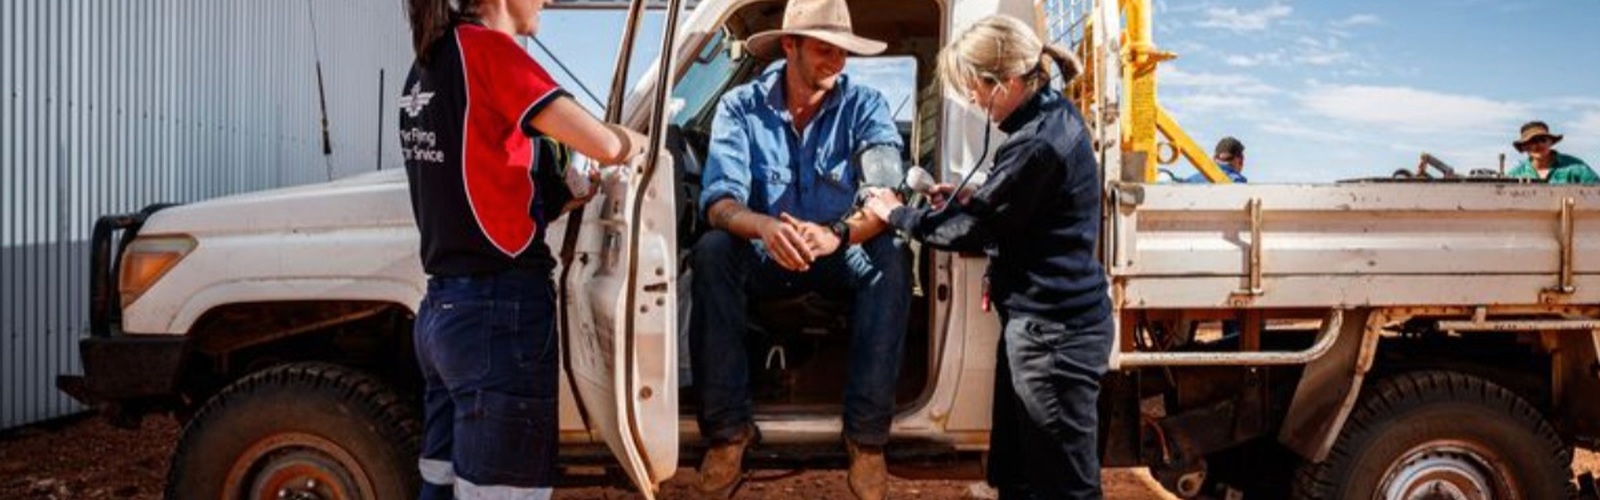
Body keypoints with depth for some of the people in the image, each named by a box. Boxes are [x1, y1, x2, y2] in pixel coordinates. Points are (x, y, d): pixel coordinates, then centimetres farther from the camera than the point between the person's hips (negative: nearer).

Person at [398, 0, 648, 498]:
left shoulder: (428, 65, 13)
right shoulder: (486, 48, -12)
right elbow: (603, 145, -16)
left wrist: (576, 191, 10)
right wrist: (632, 141, 5)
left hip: (443, 308, 9)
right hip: (499, 310, -9)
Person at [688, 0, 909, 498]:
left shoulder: (864, 105, -10)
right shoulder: (740, 106, -9)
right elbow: (719, 201, -22)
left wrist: (840, 233, -45)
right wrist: (765, 227, -45)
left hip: (842, 257, 0)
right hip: (765, 256, 0)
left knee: (892, 255, -31)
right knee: (711, 251, -30)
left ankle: (866, 434, -24)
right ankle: (728, 428, -21)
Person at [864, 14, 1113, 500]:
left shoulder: (1038, 141, -23)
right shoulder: (1053, 114, 9)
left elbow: (972, 231, -15)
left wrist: (895, 213, -3)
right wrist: (967, 201, 8)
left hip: (1054, 330, -10)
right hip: (1042, 320, 10)